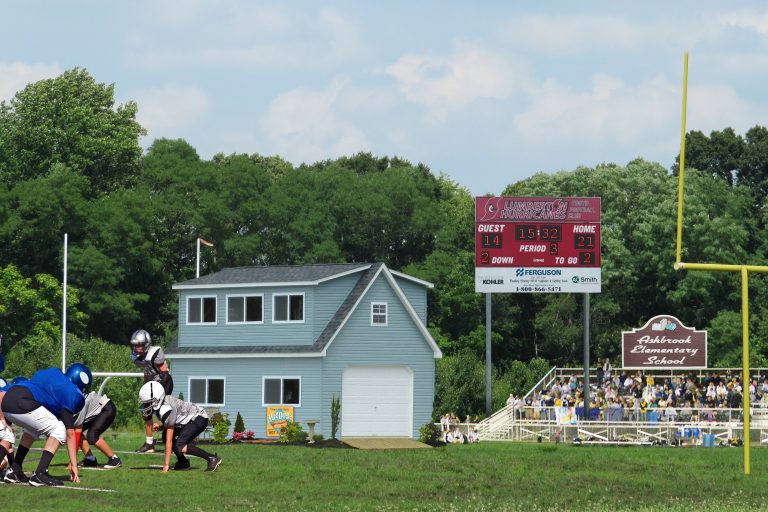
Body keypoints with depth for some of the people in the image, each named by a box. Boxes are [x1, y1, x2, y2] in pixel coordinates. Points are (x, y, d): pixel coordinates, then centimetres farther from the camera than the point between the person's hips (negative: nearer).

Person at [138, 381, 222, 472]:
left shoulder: (166, 410, -27)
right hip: (191, 419, 10)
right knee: (165, 435, 4)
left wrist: (166, 464, -23)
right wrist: (159, 426, -6)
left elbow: (169, 441, -26)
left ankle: (212, 458, -15)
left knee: (179, 447, -20)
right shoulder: (157, 406, 0)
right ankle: (183, 462, 11)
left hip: (199, 419, -10)